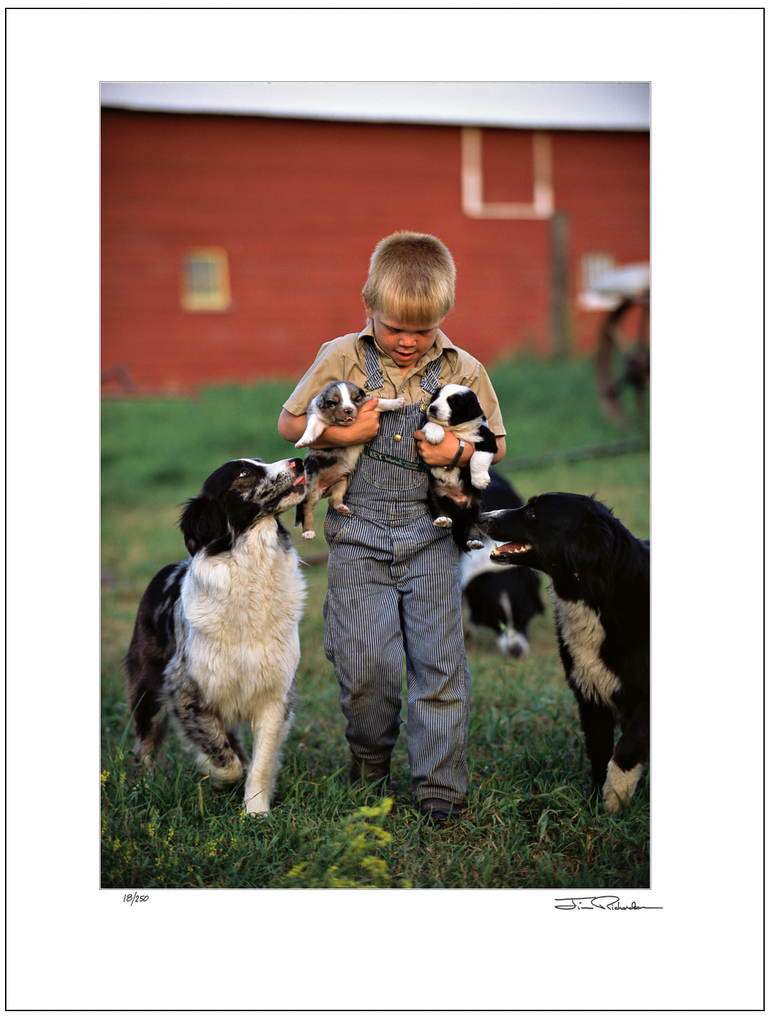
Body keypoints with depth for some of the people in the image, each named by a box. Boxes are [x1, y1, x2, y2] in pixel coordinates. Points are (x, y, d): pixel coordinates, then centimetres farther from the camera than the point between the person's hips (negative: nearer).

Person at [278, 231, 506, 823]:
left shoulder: (463, 370, 1)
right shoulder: (340, 359, -1)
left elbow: (497, 444, 10)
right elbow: (290, 423, 7)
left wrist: (460, 451, -11)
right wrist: (341, 434, -11)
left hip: (430, 534, 0)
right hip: (358, 532, 0)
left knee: (439, 657, -3)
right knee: (366, 661, -3)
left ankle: (440, 784, 8)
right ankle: (370, 753, 26)